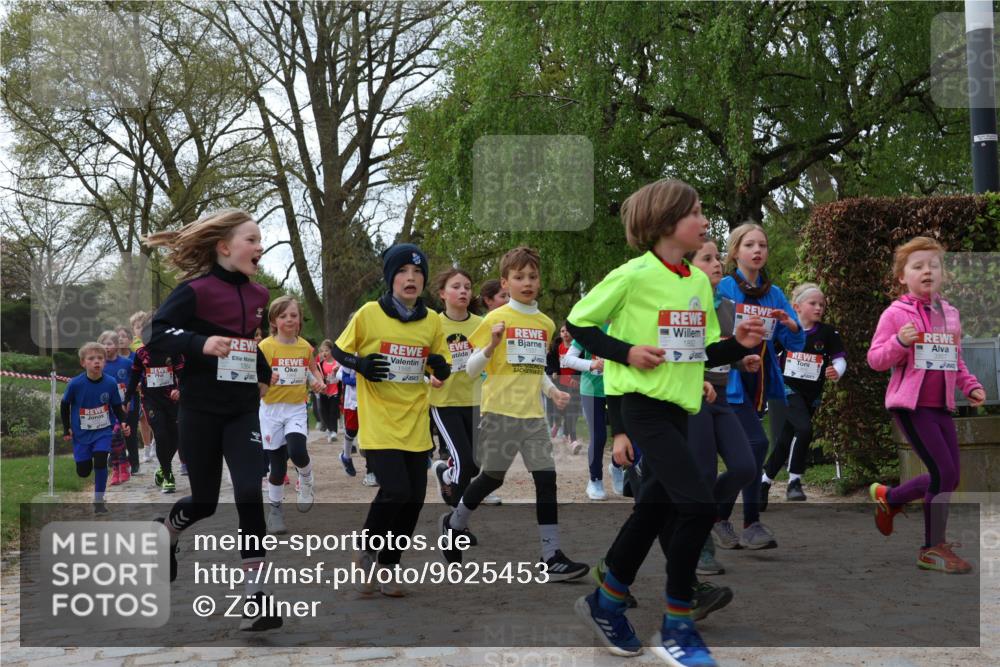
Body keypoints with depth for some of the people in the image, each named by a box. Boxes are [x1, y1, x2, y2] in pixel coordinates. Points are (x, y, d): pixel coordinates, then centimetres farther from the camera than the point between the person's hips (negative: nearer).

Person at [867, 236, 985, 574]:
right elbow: (875, 359, -8)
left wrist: (970, 385, 7)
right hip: (909, 403, -7)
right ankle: (933, 548, 3)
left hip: (941, 405, 7)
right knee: (945, 472, -12)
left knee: (949, 477, 8)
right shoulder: (896, 313, -7)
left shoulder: (950, 314, 12)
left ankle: (888, 497, 32)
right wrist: (900, 341, -24)